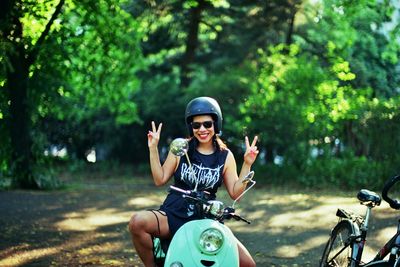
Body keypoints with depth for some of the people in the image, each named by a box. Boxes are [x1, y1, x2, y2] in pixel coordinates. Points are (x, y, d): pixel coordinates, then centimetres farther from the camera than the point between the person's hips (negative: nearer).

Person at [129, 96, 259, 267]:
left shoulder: (225, 156, 5)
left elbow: (235, 193, 4)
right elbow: (160, 180, 4)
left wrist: (247, 164, -5)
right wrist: (153, 149, -4)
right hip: (173, 215, -1)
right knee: (137, 222, -33)